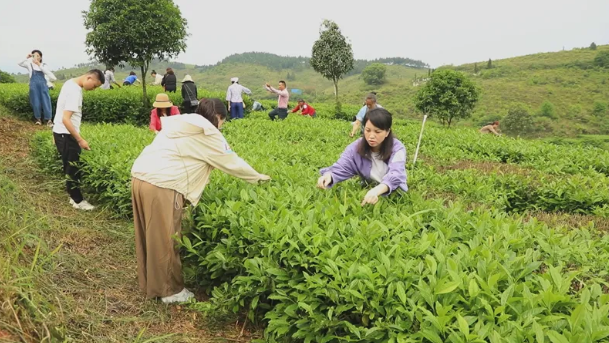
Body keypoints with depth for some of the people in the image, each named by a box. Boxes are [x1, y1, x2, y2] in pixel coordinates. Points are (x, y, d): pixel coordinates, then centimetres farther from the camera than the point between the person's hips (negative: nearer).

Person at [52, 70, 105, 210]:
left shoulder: (71, 83, 7)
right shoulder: (75, 91, -24)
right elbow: (65, 119, -27)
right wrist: (80, 140, -24)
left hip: (62, 133, 10)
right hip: (65, 135, -10)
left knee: (71, 167, 16)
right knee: (72, 168, 1)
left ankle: (74, 197, 26)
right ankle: (78, 201, 12)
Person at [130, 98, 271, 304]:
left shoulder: (181, 124, 23)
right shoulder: (207, 133, -3)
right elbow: (231, 161, 4)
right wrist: (258, 177, 18)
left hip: (141, 177, 9)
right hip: (160, 185, -9)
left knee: (150, 237, 20)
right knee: (165, 240, 4)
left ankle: (149, 284, 34)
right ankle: (170, 291, 18)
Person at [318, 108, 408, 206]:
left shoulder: (397, 149, -16)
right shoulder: (356, 147, -7)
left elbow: (395, 175, -31)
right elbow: (341, 168, -14)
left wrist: (377, 190, -52)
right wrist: (329, 175, -39)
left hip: (394, 194, -3)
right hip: (366, 192, 3)